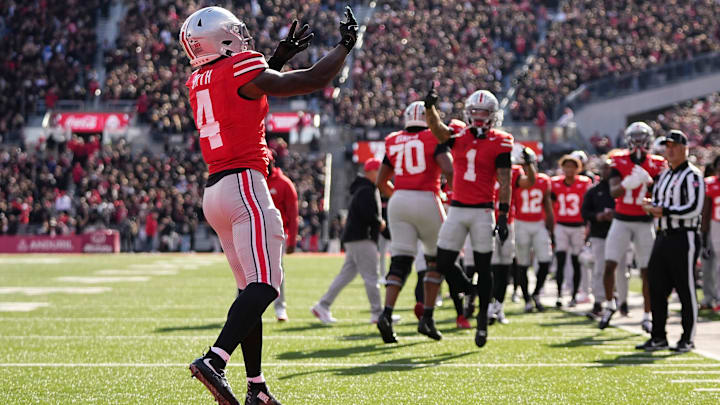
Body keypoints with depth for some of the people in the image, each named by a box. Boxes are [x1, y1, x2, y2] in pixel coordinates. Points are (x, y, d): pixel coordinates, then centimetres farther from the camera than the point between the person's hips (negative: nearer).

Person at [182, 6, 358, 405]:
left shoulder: (197, 82, 14)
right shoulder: (241, 69, -8)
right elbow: (312, 80, -2)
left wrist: (280, 56, 33)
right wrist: (346, 45, 12)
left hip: (213, 192, 9)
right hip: (243, 184, -9)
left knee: (250, 287, 11)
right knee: (264, 285, -14)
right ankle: (213, 361, -29)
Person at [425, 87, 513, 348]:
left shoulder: (499, 143, -3)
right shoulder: (458, 135, 6)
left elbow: (504, 182, -6)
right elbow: (437, 129, -16)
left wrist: (503, 216, -13)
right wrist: (430, 107, -36)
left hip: (482, 211, -3)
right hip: (457, 209, 3)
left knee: (482, 266, 1)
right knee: (444, 263, -1)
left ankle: (483, 319, 14)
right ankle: (471, 292, 27)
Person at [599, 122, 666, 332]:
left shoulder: (656, 165, -1)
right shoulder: (619, 161, -2)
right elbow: (613, 192, -13)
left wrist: (648, 181, -26)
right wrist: (629, 183, -32)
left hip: (644, 222, 0)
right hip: (622, 220, 0)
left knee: (647, 271, 0)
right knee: (609, 265, -6)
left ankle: (647, 316, 10)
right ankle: (610, 305, 17)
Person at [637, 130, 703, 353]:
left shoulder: (692, 176, -8)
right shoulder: (664, 175, 18)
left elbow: (694, 208, -17)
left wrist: (664, 211, -18)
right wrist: (651, 205, 3)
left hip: (684, 238, -8)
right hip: (663, 236, 8)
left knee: (686, 289, -3)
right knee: (656, 287, 7)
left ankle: (687, 339, 4)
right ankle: (658, 337, 14)